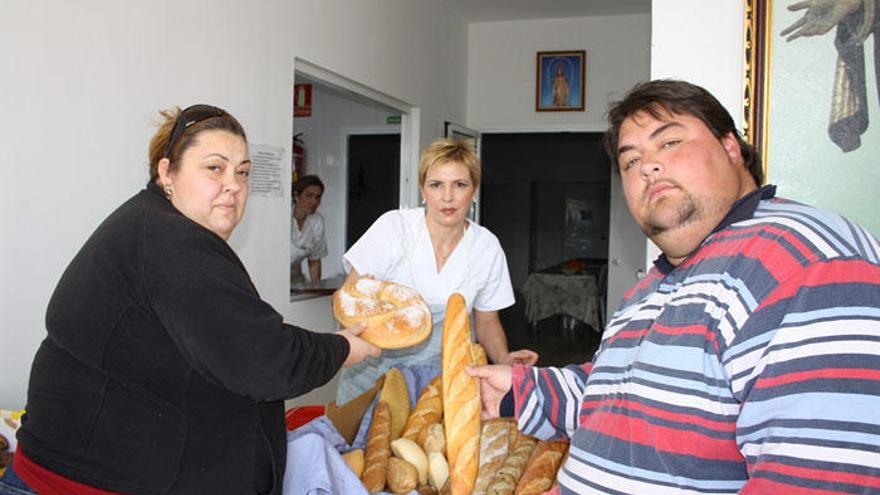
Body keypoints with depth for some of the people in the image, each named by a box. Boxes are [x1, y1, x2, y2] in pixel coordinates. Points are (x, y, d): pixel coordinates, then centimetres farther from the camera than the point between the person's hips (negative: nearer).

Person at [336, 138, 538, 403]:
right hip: (376, 367, -1)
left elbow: (486, 321, 7)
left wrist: (504, 359, -12)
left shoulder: (487, 246, -4)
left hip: (441, 369, 2)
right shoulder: (394, 226, -12)